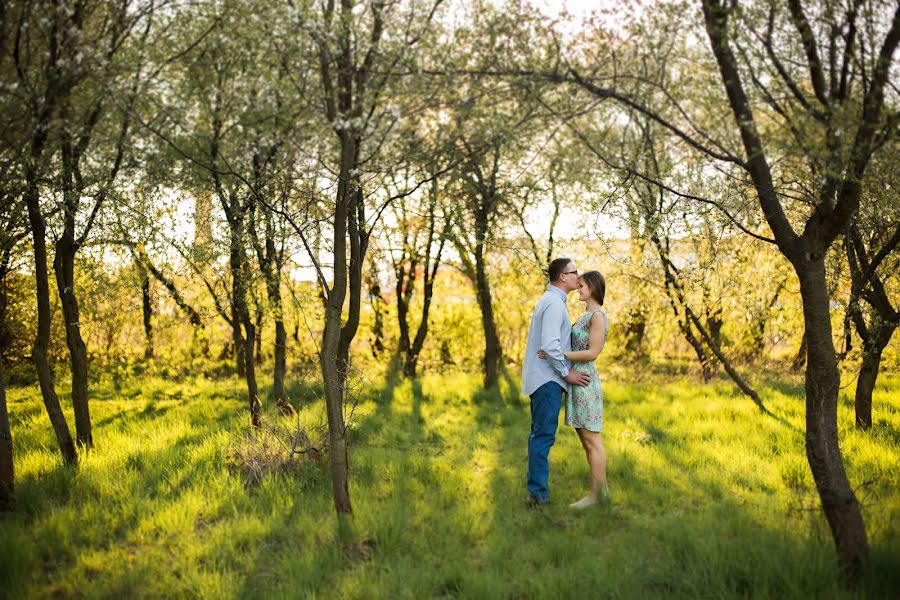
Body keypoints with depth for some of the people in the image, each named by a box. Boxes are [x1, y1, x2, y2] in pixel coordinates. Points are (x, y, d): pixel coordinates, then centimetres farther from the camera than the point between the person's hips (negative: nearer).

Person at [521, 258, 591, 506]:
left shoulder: (550, 300, 18)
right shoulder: (554, 303, -14)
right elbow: (550, 346, -23)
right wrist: (567, 373, -14)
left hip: (542, 378, 11)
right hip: (548, 379, -11)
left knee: (540, 434, 12)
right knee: (544, 434, -8)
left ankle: (537, 488, 17)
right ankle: (538, 492, -6)